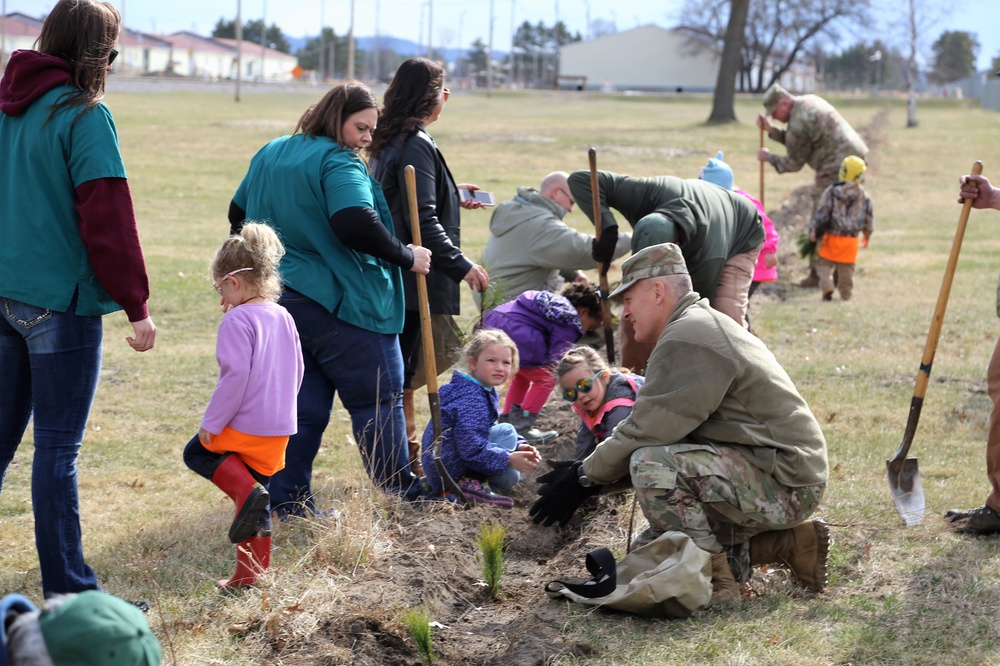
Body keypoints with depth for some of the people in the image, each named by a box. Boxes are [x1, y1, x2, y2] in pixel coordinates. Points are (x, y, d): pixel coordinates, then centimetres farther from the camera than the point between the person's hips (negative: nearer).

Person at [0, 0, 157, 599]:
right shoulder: (84, 116, -14)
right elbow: (108, 220, -16)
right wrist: (137, 305, -11)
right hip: (62, 302, -7)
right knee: (58, 449, -1)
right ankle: (67, 590, 6)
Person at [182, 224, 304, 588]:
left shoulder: (238, 320, -15)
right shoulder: (283, 317, 11)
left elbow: (235, 375, -21)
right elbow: (296, 371, 18)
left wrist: (212, 422, -14)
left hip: (244, 425, -8)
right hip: (280, 428, 8)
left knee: (197, 452, 15)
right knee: (255, 496, 15)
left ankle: (246, 490, -9)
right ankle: (252, 572, 17)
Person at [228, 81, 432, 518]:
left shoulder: (270, 155, 15)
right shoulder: (338, 163, -13)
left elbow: (238, 214, 24)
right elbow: (356, 225, -27)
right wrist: (406, 257, -16)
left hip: (278, 298, 8)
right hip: (339, 302, -8)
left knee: (303, 405, 11)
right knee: (379, 398, 3)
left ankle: (288, 501, 9)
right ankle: (399, 492, 6)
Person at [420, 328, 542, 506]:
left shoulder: (483, 393, 14)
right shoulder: (472, 400, -21)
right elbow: (473, 449, -28)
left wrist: (519, 447, 6)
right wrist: (508, 459, -28)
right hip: (447, 468, -11)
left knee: (510, 477, 19)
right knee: (507, 432, -15)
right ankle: (471, 484, -18)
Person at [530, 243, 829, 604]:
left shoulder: (689, 340, -18)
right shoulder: (701, 326, 17)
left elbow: (647, 432, -20)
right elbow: (652, 429, 17)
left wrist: (584, 477, -8)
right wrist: (588, 470, 8)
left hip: (786, 483, -11)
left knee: (652, 464, -27)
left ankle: (716, 584, -16)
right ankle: (788, 543, 11)